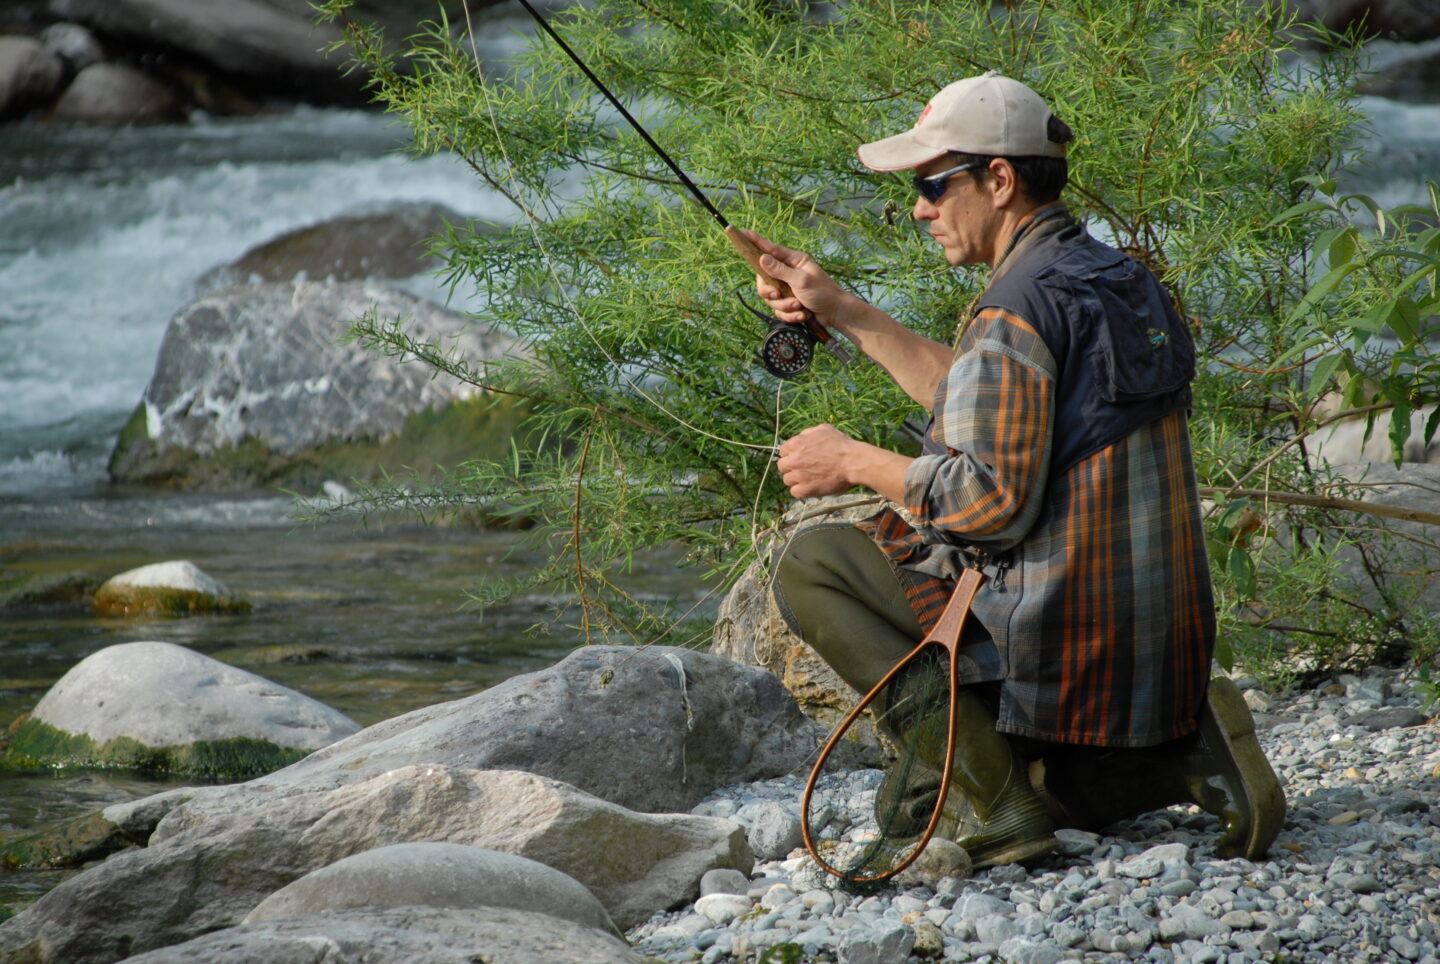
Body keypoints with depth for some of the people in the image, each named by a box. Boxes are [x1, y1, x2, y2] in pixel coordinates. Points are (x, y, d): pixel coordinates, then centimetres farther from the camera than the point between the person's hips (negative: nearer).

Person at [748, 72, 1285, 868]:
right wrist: (845, 314, 22)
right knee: (1049, 793, 34)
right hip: (1162, 643, 10)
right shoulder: (1117, 280, 13)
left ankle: (992, 798, -6)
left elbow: (991, 501, -22)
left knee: (810, 566, -1)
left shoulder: (1019, 306, -17)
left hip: (1064, 634, -10)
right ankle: (1185, 740, 5)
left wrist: (852, 462, -8)